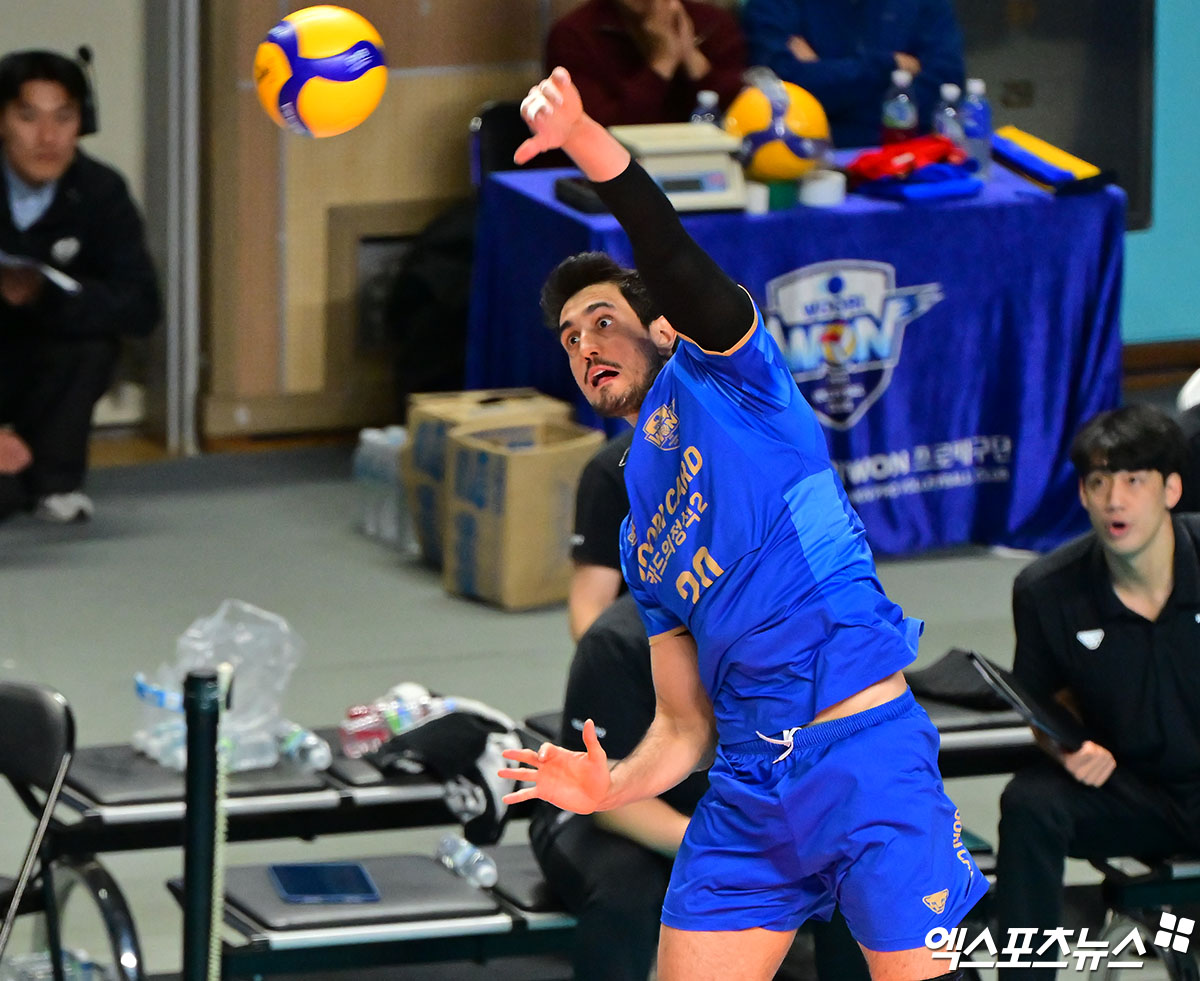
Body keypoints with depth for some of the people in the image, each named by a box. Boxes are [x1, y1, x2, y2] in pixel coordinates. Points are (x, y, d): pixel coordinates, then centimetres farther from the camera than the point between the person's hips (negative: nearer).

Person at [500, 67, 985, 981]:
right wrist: (610, 786, -2)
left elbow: (675, 264, -16)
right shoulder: (640, 540, 21)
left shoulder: (718, 376, 6)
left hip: (866, 755, -7)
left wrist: (586, 139, -33)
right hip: (746, 790, 7)